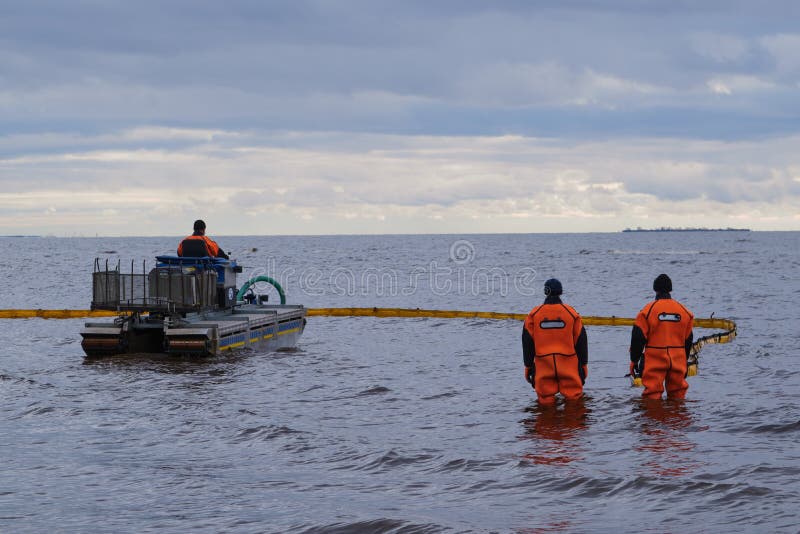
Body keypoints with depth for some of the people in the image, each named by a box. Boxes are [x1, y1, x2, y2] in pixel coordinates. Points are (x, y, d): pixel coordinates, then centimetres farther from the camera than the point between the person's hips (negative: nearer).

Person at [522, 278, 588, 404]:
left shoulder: (534, 315, 1)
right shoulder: (572, 313, 1)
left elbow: (527, 343, 4)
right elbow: (581, 341, 5)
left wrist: (528, 366, 12)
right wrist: (583, 365, 14)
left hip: (543, 366, 0)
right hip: (568, 364, 0)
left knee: (545, 399, 4)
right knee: (573, 398, 4)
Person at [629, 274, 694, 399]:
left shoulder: (648, 310, -6)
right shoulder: (684, 311, 7)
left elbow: (638, 338, -6)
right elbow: (688, 339, 15)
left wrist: (634, 361, 3)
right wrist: (685, 361, 25)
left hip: (654, 361, -4)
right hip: (678, 361, 4)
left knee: (652, 395, -4)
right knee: (677, 394, 11)